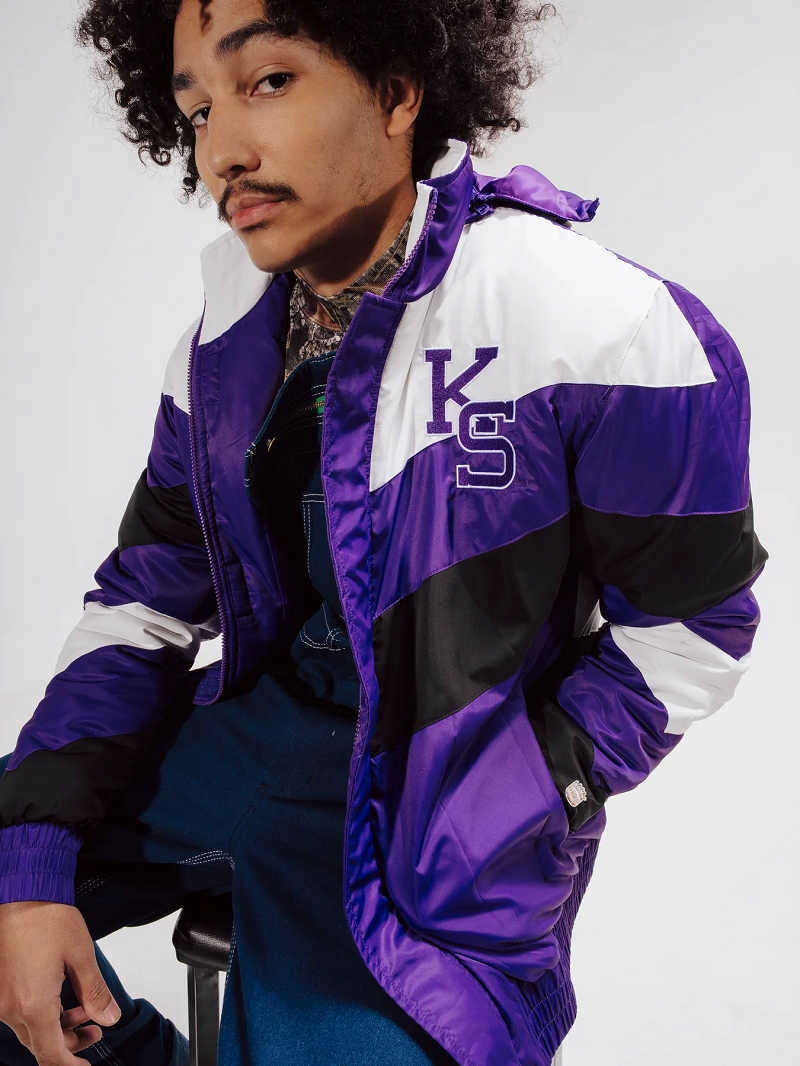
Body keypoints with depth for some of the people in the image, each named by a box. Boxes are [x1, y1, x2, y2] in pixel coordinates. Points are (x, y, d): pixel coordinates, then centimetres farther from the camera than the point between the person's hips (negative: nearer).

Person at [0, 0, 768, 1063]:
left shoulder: (607, 333, -18)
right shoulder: (226, 344, 1)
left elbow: (688, 626, -8)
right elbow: (145, 603, 5)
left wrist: (508, 818, -15)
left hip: (440, 789, -5)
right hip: (262, 722, 5)